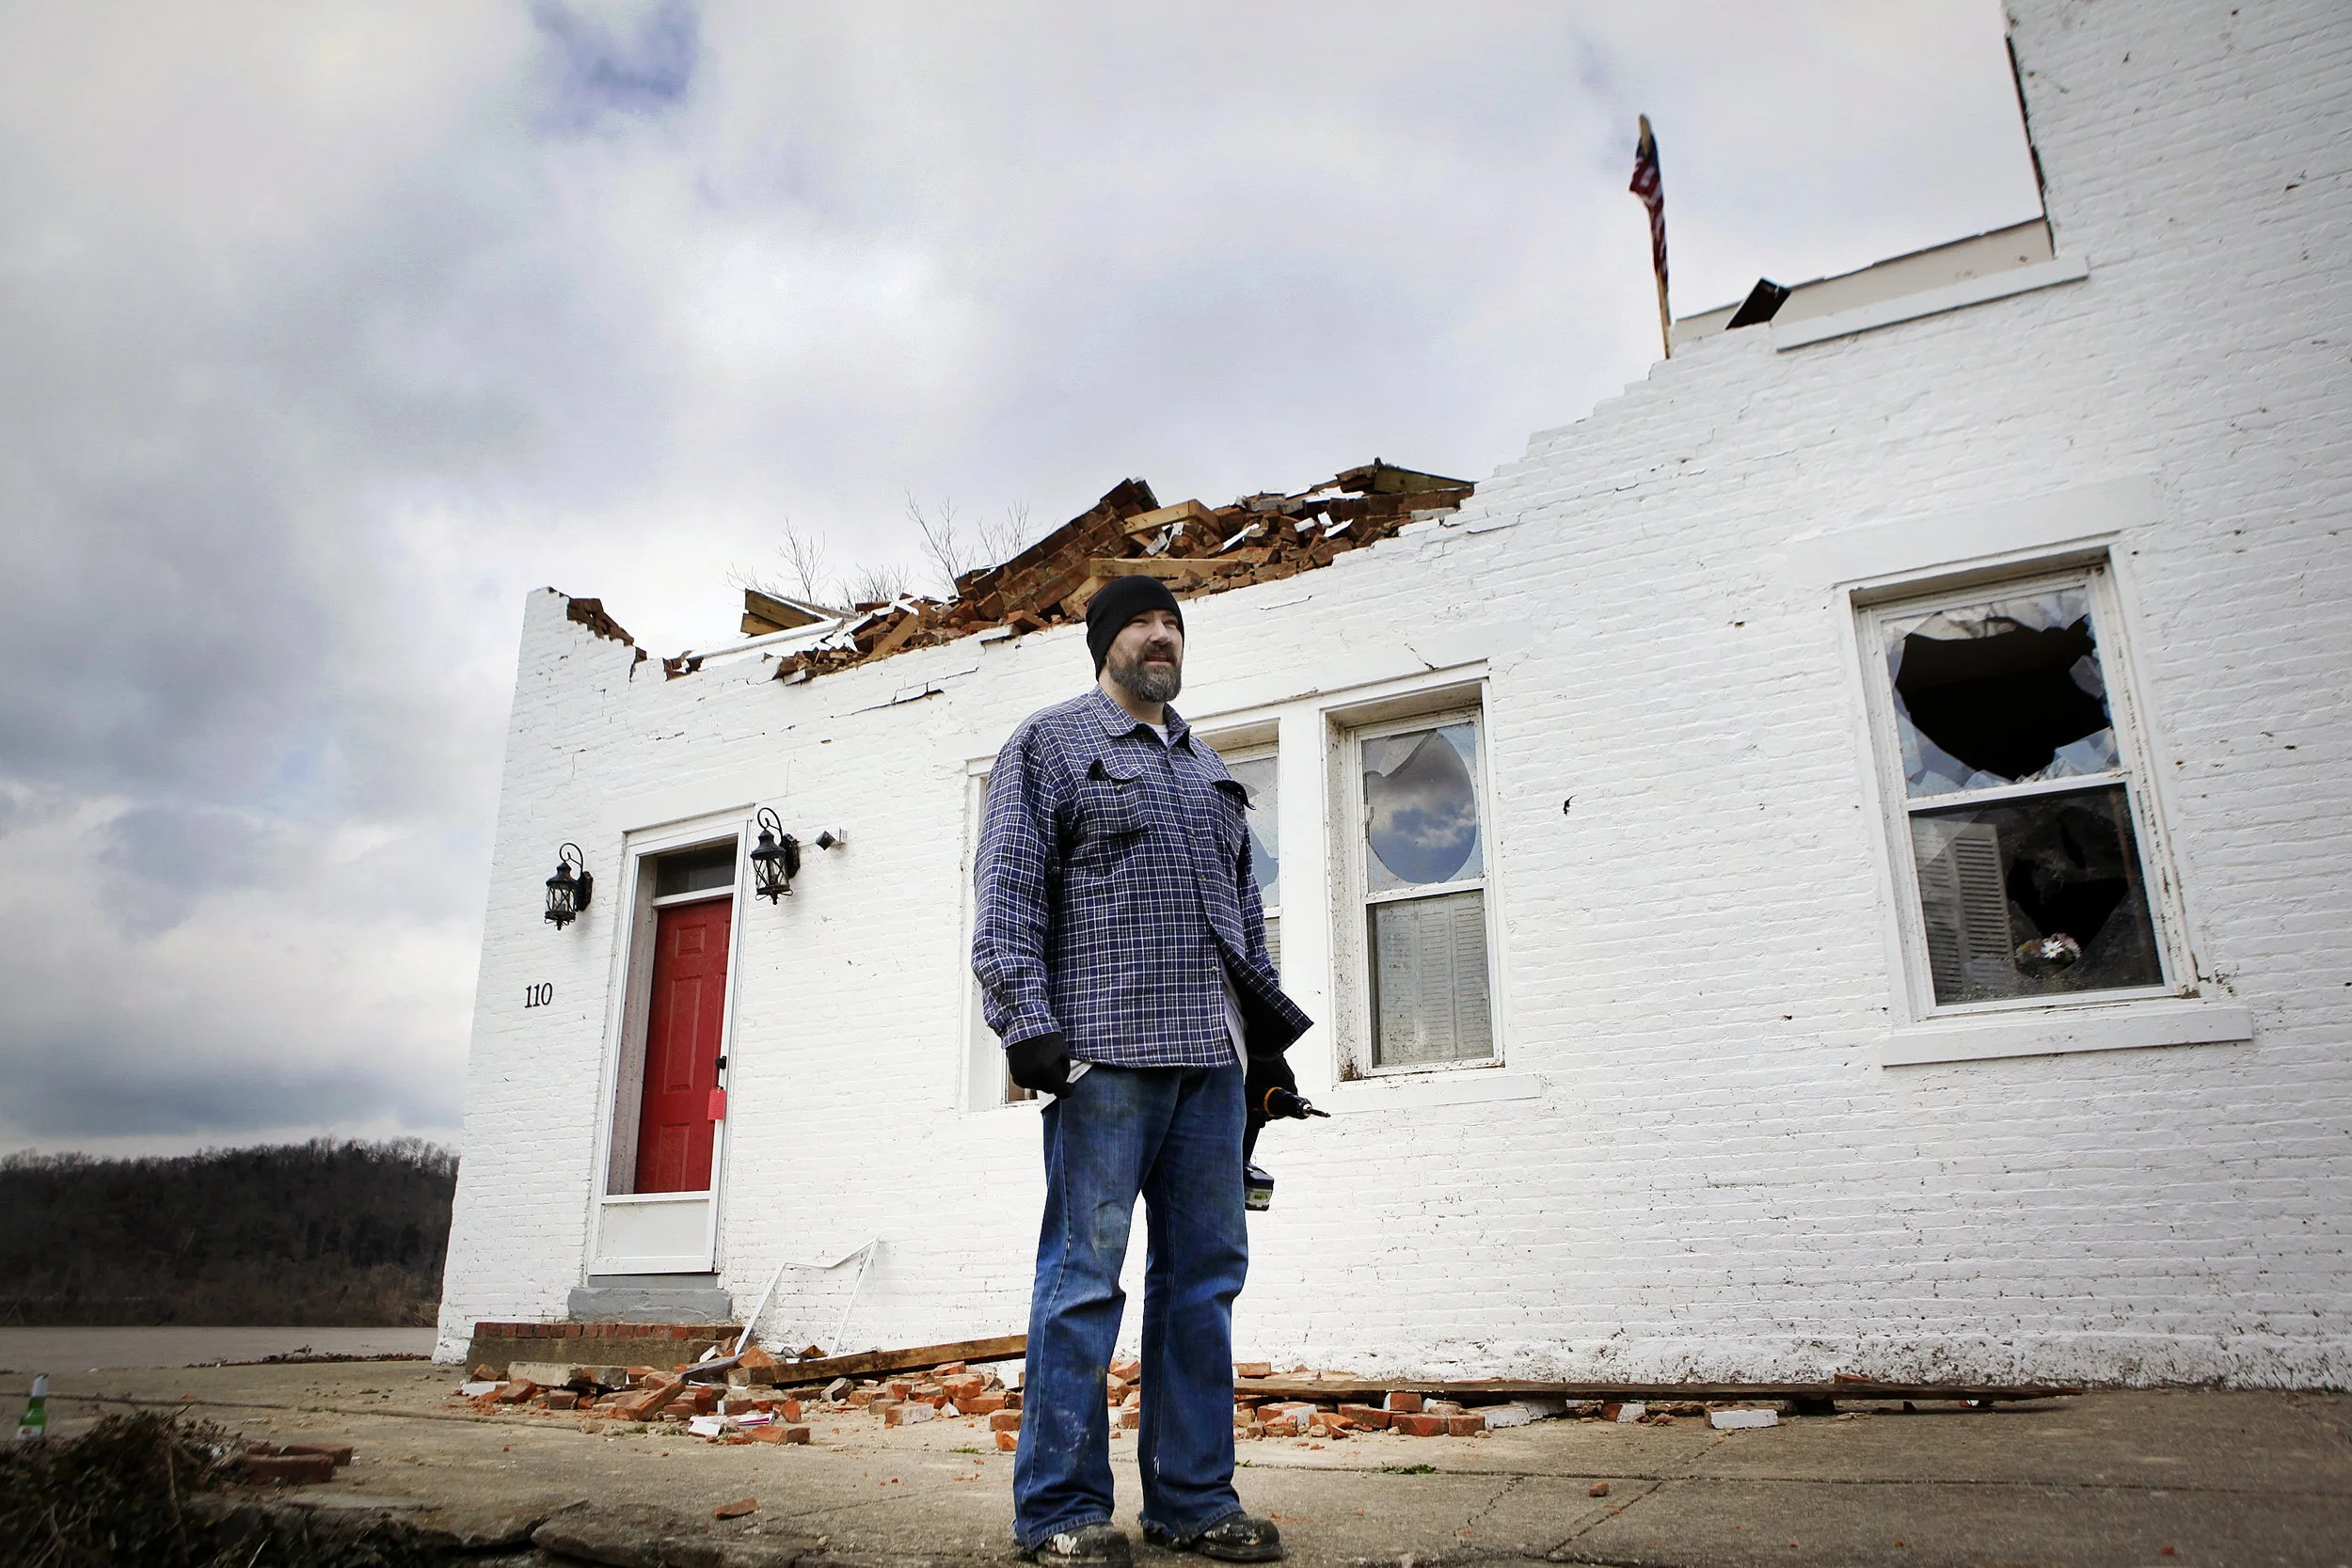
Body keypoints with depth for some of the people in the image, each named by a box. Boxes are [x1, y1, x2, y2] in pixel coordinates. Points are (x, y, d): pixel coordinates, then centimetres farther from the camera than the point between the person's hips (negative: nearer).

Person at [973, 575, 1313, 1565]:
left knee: (1204, 1276, 7)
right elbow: (1008, 896, -3)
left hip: (1213, 1056, 6)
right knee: (1086, 1276, -4)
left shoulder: (1208, 769, 25)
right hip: (1105, 1049, -6)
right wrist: (1027, 1022, -13)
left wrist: (1267, 1032, 17)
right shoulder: (1050, 744, 7)